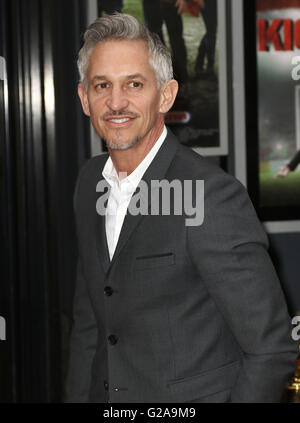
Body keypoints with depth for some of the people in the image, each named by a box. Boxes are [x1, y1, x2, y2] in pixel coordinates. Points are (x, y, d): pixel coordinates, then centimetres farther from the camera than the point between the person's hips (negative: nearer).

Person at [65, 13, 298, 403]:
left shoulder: (213, 195, -22)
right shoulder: (90, 181, 2)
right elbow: (88, 320, 10)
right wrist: (78, 398, 4)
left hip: (193, 397, -6)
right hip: (106, 395, 6)